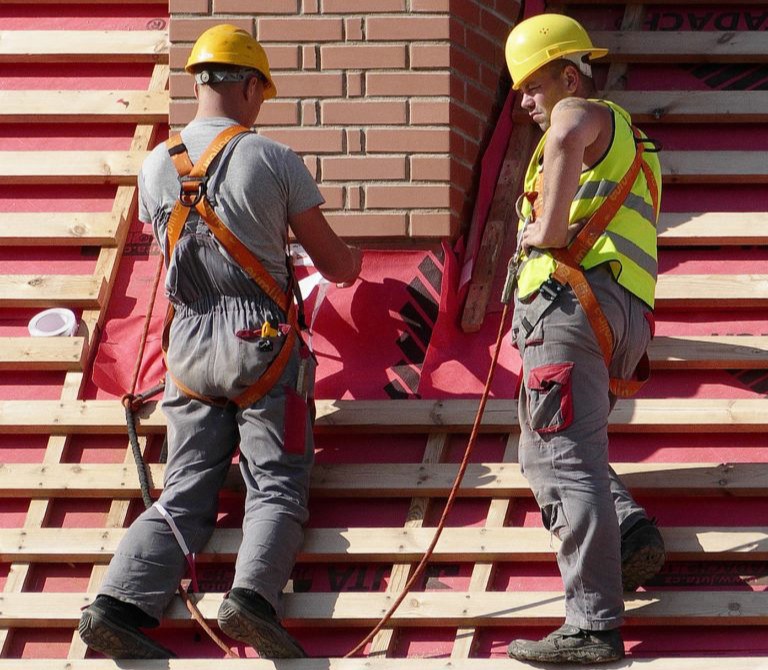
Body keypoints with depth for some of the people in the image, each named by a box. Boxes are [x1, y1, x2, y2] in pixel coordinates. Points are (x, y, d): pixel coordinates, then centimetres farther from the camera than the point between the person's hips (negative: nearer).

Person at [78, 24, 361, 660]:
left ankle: (121, 602, -14)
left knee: (185, 493, 5)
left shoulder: (156, 167, 6)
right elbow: (332, 262, 4)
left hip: (189, 345, 4)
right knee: (276, 488, -2)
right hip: (262, 345, -4)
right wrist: (353, 260, 28)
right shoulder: (274, 159, -5)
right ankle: (253, 594, -27)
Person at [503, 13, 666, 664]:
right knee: (547, 452, 19)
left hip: (574, 299, -10)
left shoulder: (584, 112, 2)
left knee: (566, 460, -14)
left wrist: (549, 231, -21)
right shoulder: (623, 137, 32)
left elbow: (568, 138, -26)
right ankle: (632, 533, -4)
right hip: (622, 321, 10)